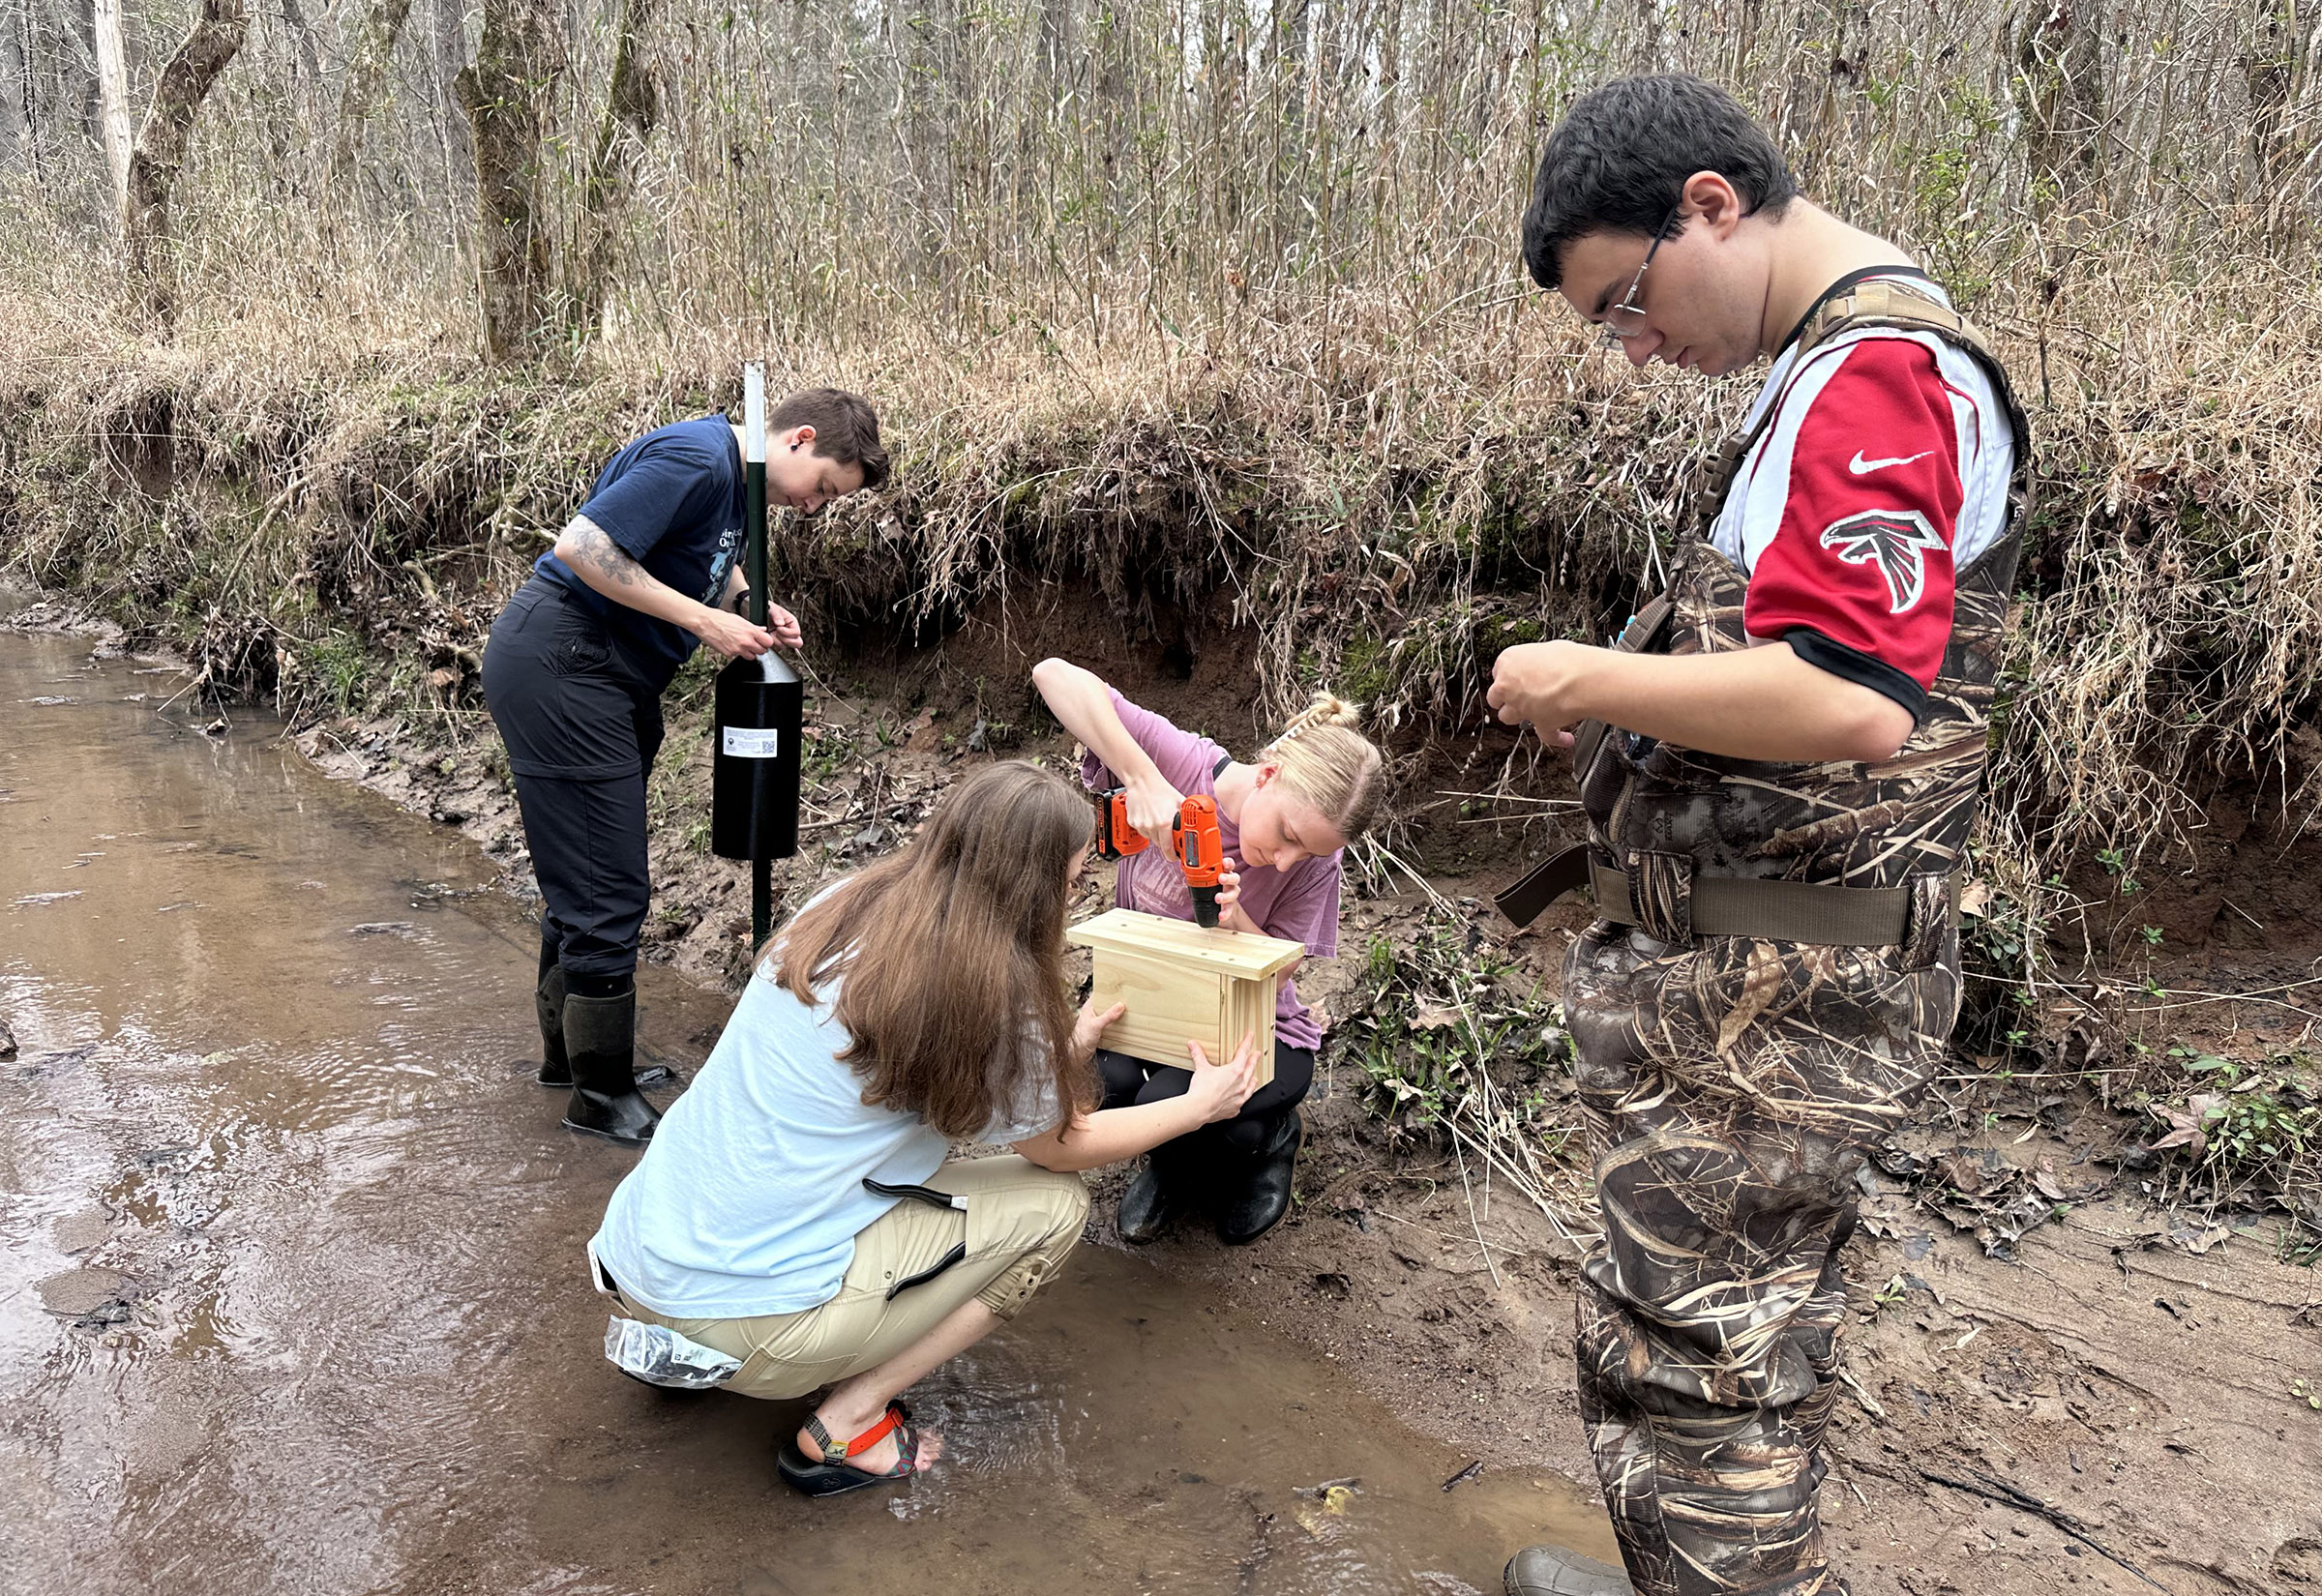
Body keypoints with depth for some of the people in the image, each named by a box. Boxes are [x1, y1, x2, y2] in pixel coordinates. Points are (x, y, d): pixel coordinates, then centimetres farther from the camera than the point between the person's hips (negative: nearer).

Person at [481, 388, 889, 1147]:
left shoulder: (737, 478, 10)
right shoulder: (695, 459, -20)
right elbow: (582, 548, -25)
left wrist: (753, 609, 4)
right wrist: (707, 620, -21)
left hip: (612, 677, 11)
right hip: (558, 664, -10)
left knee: (586, 878, 19)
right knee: (607, 890, -6)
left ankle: (571, 1051, 35)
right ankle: (601, 1095, 7)